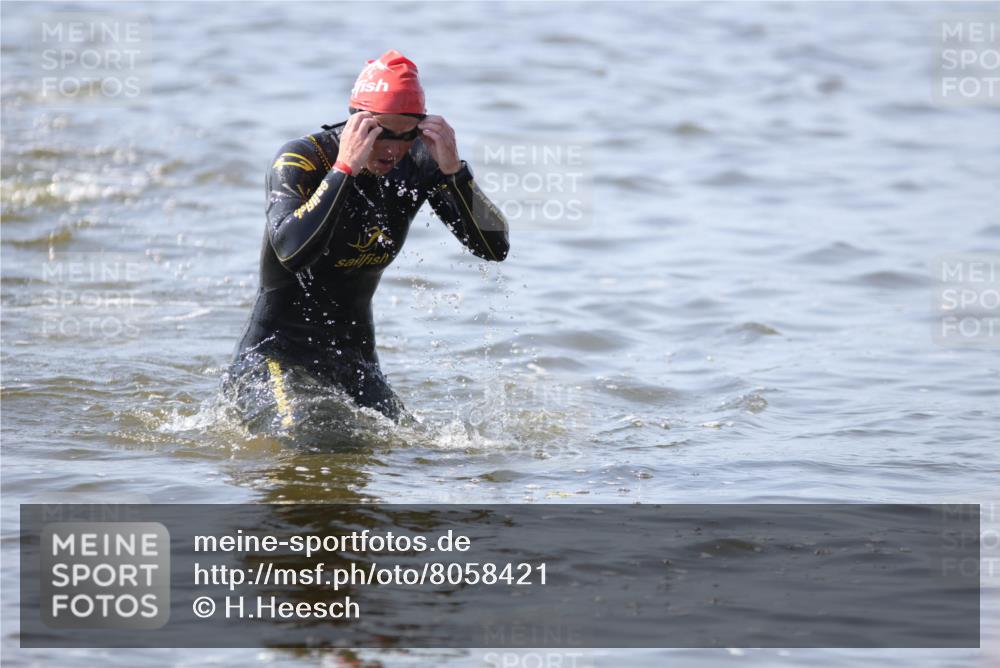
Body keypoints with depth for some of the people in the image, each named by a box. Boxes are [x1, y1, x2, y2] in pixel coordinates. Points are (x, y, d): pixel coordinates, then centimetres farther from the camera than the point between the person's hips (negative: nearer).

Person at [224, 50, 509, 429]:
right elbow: (293, 253, -36)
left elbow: (494, 248, -10)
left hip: (355, 358, 6)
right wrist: (345, 168, -35)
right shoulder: (300, 161, -17)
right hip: (276, 352, -6)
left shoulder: (418, 165, -4)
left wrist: (453, 170, -23)